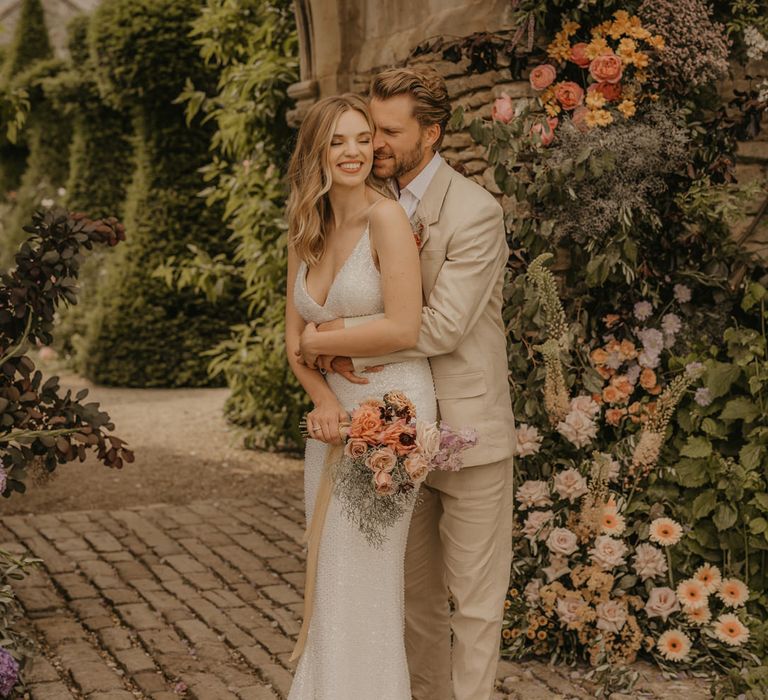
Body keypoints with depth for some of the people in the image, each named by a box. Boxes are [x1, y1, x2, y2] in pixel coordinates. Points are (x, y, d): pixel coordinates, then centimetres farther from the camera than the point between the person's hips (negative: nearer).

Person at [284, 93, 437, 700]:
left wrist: (318, 342, -7)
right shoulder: (306, 234, 8)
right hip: (334, 411, 7)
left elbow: (403, 329, -20)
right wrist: (324, 400, -9)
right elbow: (296, 339, 9)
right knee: (328, 576, 12)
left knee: (364, 578, 0)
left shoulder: (386, 217, -13)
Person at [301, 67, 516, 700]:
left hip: (466, 431, -6)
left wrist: (344, 335, -17)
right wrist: (336, 358, -14)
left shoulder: (475, 212, -14)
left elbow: (443, 326, -21)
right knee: (415, 593, 16)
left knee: (475, 598, 4)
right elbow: (347, 304, 8)